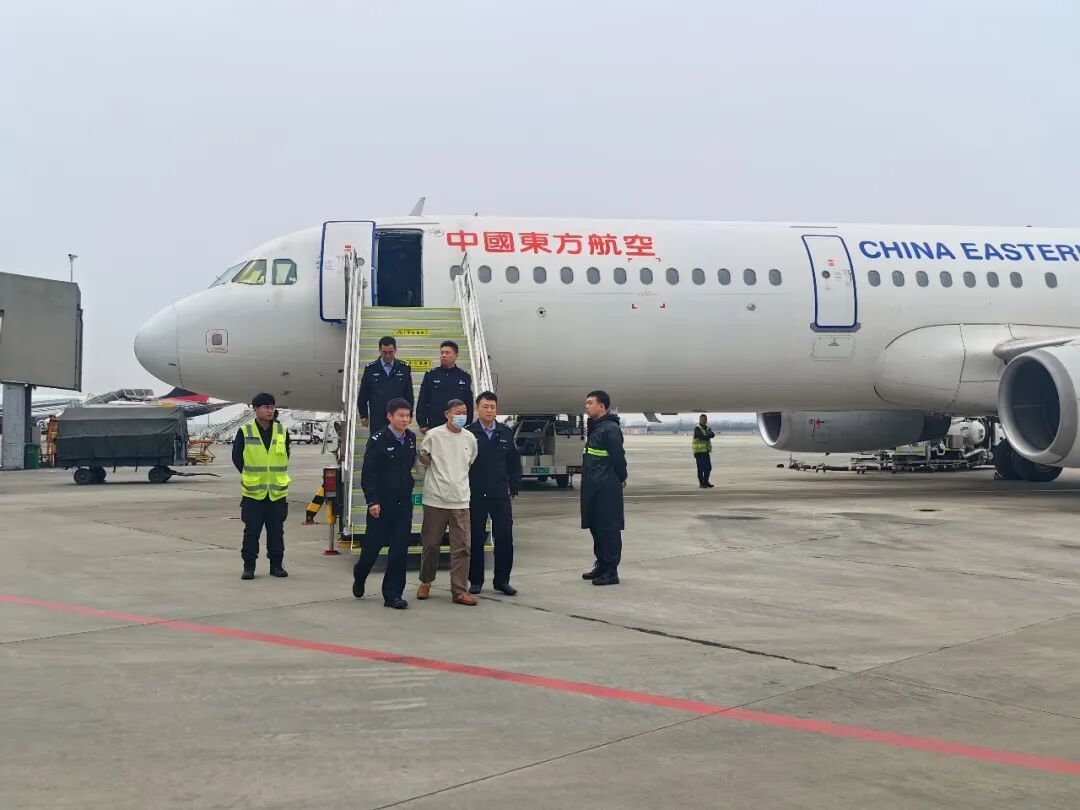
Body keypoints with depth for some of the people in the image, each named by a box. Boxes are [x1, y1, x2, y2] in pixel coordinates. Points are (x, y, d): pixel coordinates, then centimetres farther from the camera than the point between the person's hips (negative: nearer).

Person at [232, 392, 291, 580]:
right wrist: (250, 476, 5)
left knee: (276, 531, 8)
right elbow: (237, 457, 4)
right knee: (252, 530, 2)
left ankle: (276, 565, 17)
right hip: (253, 492, -2)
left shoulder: (282, 431, 3)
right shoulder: (244, 432, -4)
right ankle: (249, 566, 11)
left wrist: (276, 475, 10)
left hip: (277, 491, 2)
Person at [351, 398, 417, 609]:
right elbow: (368, 473, -12)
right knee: (373, 545, 7)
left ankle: (393, 594, 5)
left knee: (400, 550, 0)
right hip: (381, 503, -4)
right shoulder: (378, 440, -11)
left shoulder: (411, 438, 4)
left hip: (403, 502, 4)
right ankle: (359, 577, 36)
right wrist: (372, 501, -16)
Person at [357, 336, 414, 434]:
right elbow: (363, 395, 7)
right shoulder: (370, 369, 2)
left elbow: (409, 395, 8)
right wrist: (363, 415, 6)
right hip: (377, 419, 0)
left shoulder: (404, 369, 4)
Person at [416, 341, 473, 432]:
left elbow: (469, 404, 8)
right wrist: (422, 424, -1)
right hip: (433, 426, 0)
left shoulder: (464, 376, 7)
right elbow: (422, 402, 6)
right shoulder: (430, 375, 5)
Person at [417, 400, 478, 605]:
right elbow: (422, 458, 6)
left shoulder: (470, 438, 6)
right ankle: (426, 582, 28)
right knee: (431, 544, 8)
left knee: (462, 547, -1)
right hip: (435, 499, -3)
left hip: (461, 501, 3)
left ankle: (459, 591, 4)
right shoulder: (434, 435, -5)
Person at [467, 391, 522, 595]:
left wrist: (514, 488, 5)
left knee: (504, 537, 1)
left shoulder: (506, 433, 7)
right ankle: (476, 580, 16)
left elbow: (514, 462, 10)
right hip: (475, 495, -2)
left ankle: (502, 579, 12)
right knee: (476, 538, 5)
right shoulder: (468, 433, -4)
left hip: (500, 494, 3)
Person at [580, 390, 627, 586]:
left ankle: (611, 571, 1)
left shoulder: (610, 428, -15)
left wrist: (621, 478, -3)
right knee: (595, 527, 15)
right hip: (593, 488, 10)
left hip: (606, 489, -10)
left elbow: (618, 457, -16)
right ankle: (601, 565, 26)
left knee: (608, 529, -4)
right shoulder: (594, 427, 15)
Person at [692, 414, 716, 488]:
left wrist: (707, 435, -26)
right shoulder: (697, 428, -11)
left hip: (706, 451, 7)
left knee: (708, 468, 8)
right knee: (701, 468, -4)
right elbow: (702, 437, -24)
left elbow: (713, 435, -9)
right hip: (699, 451, -7)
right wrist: (709, 435, -9)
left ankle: (705, 482, 20)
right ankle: (701, 484, 5)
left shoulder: (708, 429, 11)